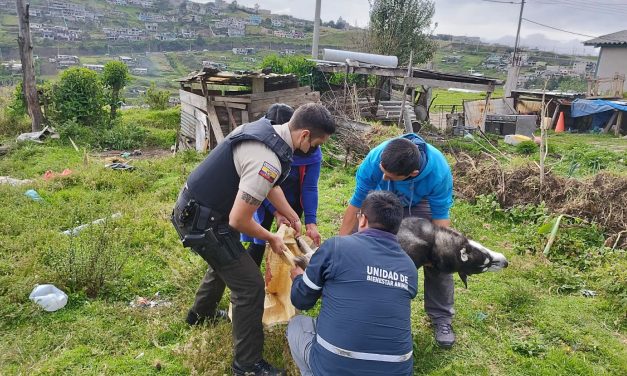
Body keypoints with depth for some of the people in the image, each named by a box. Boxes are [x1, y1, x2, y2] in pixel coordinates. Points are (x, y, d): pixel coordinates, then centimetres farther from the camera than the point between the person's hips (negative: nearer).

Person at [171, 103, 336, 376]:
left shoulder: (265, 128, -1)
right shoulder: (268, 161, -31)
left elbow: (271, 187, 13)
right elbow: (238, 221, -27)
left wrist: (294, 219, 17)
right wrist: (271, 239, -8)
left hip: (193, 208, 10)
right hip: (201, 222, -10)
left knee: (226, 261, 32)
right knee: (250, 286, -2)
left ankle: (201, 315, 56)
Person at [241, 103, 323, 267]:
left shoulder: (310, 150, -26)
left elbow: (310, 187, -19)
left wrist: (310, 222, -23)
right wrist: (276, 212, -25)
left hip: (293, 199, 1)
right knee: (258, 241, -1)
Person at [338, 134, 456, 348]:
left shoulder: (439, 172, -39)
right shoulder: (373, 160, -38)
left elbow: (440, 218, -26)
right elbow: (355, 205, -26)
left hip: (422, 204, -1)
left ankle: (441, 319, 10)